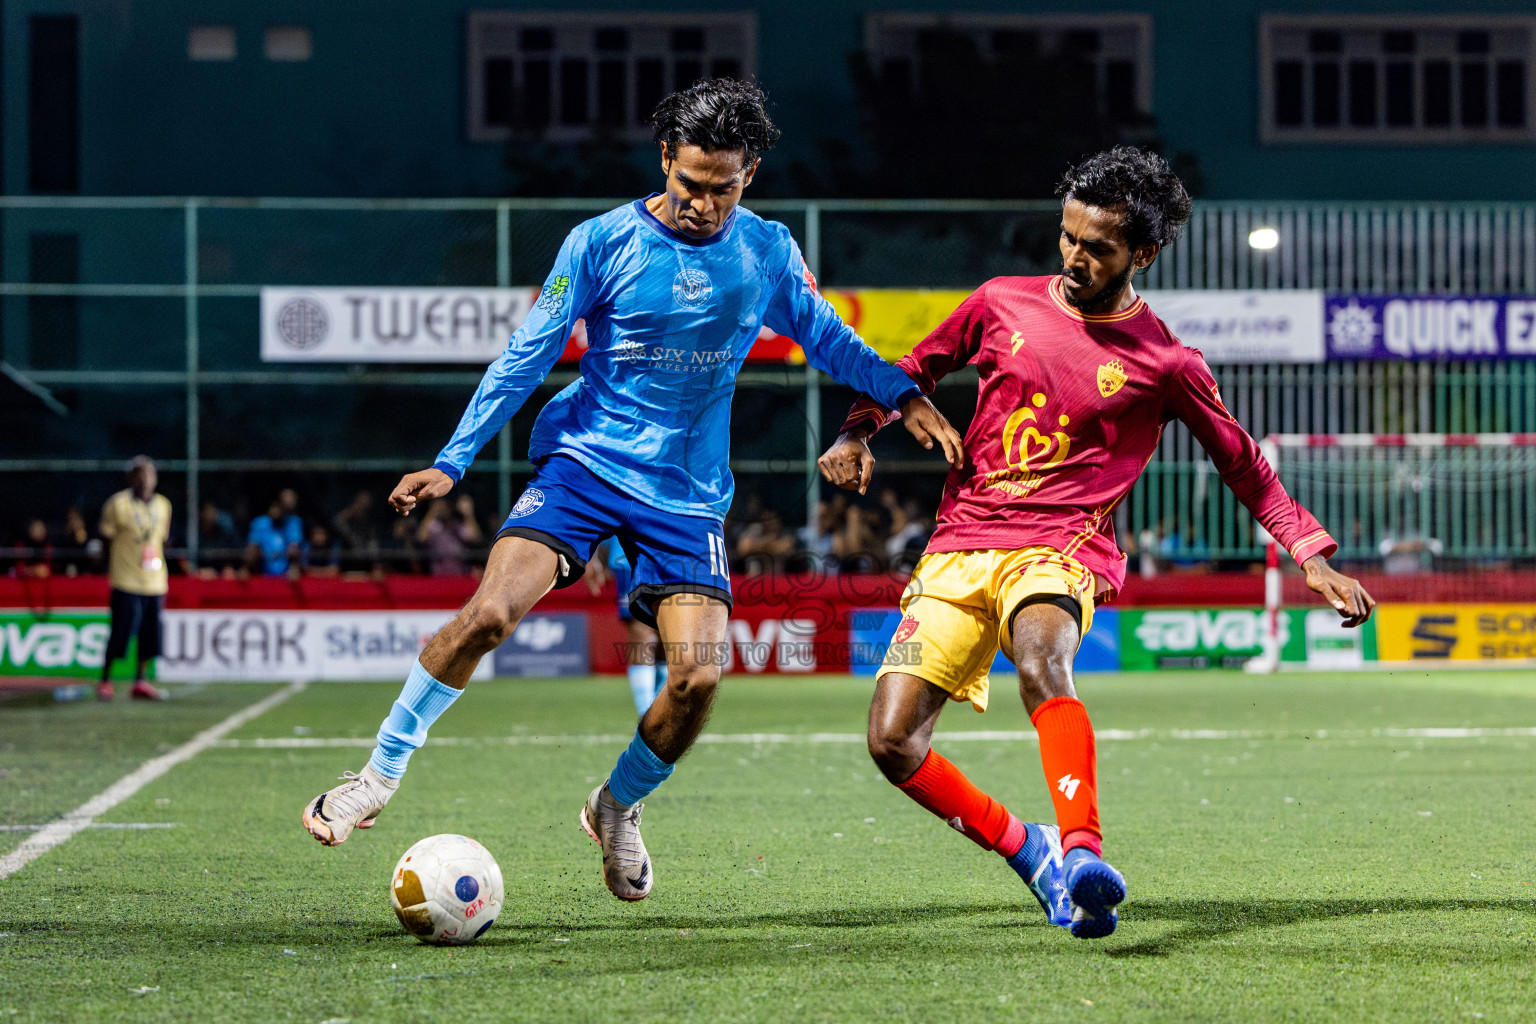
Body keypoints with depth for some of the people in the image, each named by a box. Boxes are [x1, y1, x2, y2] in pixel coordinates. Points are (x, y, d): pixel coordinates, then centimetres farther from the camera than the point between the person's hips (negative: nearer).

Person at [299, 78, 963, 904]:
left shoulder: (768, 253, 3)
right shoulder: (602, 243, -5)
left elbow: (826, 339, 19)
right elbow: (526, 357, -1)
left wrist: (901, 394, 6)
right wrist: (452, 462, -5)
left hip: (689, 493, 2)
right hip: (587, 463, -2)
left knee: (698, 675, -14)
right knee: (490, 611, -23)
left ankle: (618, 807, 15)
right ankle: (381, 773, -6)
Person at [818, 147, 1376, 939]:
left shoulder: (1163, 363, 2)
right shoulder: (1004, 305, 8)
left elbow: (1243, 465, 13)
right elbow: (915, 369, 24)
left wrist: (1313, 558, 6)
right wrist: (857, 432, 7)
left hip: (1060, 552, -4)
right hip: (959, 547, 4)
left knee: (1040, 661, -39)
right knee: (892, 740, -11)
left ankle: (1082, 850, -49)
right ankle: (1026, 847, 10)